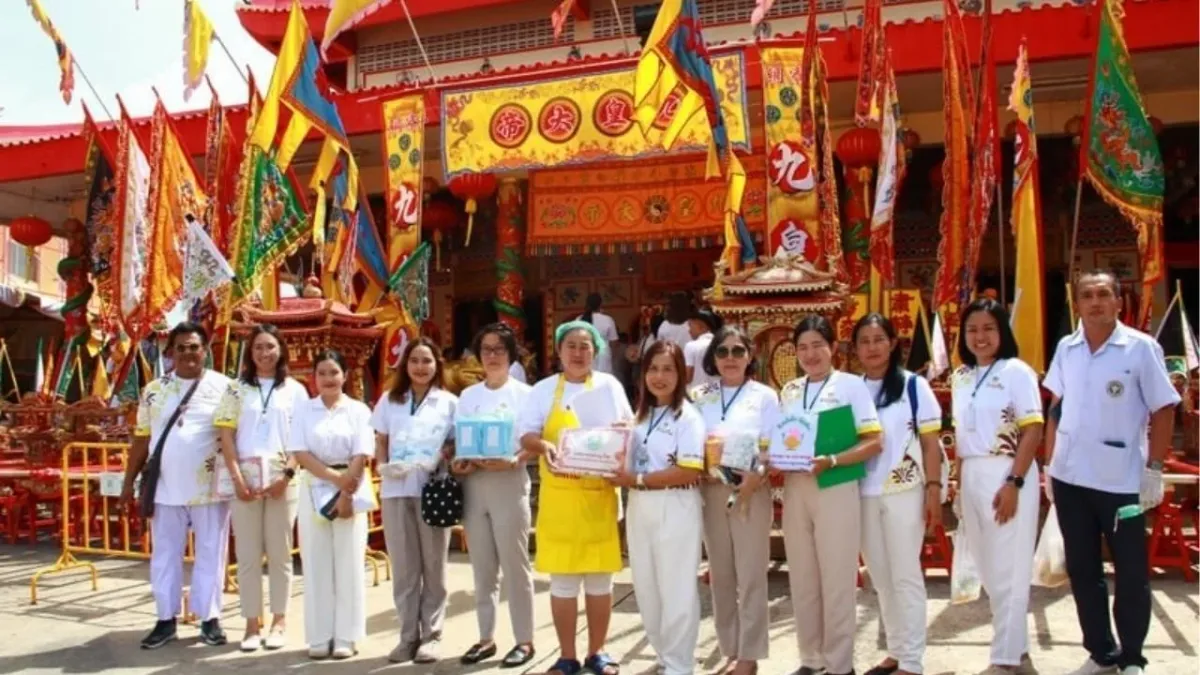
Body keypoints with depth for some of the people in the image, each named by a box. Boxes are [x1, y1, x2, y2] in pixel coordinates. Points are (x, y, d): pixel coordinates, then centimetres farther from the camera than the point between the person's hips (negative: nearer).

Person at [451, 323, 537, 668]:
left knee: (515, 565, 0)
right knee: (482, 568, 10)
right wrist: (457, 462, -7)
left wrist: (513, 461, -21)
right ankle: (486, 637, 20)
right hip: (473, 485, 4)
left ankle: (524, 639, 10)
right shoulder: (468, 396, 12)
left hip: (509, 483, -4)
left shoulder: (523, 393, 1)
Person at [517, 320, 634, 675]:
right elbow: (525, 435, 0)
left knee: (600, 576, 8)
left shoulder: (610, 386, 7)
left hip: (600, 493, 1)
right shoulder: (544, 389, 4)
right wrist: (544, 446, -21)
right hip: (559, 494, -1)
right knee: (563, 577, 3)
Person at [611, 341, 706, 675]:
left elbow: (689, 472, -17)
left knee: (676, 591, 3)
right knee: (646, 588, 14)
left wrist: (637, 480, -17)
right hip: (639, 508, 7)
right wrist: (620, 475, -5)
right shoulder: (642, 414, 12)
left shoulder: (687, 415, -9)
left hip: (675, 509, -7)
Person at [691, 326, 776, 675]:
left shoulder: (764, 396, 3)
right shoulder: (700, 397, 10)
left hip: (751, 490, -3)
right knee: (720, 575, 9)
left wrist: (756, 477, -19)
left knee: (750, 576, 1)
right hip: (711, 490, 3)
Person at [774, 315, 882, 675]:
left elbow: (874, 442, -8)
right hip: (795, 490, 5)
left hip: (836, 490, -5)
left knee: (836, 581, 2)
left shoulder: (851, 385, -3)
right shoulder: (789, 391, 11)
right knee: (802, 580, 11)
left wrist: (830, 461, -21)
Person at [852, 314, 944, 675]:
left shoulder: (914, 385, -1)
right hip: (864, 495, 4)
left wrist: (933, 488, -8)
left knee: (905, 576, 2)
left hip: (904, 492, -4)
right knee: (881, 578, 12)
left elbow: (930, 442, -1)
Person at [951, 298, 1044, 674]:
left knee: (1008, 571, 0)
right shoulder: (960, 377, 11)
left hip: (1007, 476, -6)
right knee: (988, 571, 12)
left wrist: (1013, 483, -18)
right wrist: (959, 484, 11)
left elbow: (1033, 431, -11)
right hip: (972, 477, 7)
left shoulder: (1017, 371, -6)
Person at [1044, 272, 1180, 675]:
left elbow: (1163, 410, -5)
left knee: (1132, 573, 8)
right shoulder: (1065, 348, 4)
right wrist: (1050, 464, 9)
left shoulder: (1141, 347, -7)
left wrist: (1154, 469, -9)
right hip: (1070, 478, 4)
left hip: (1121, 480, -4)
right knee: (1082, 570, 13)